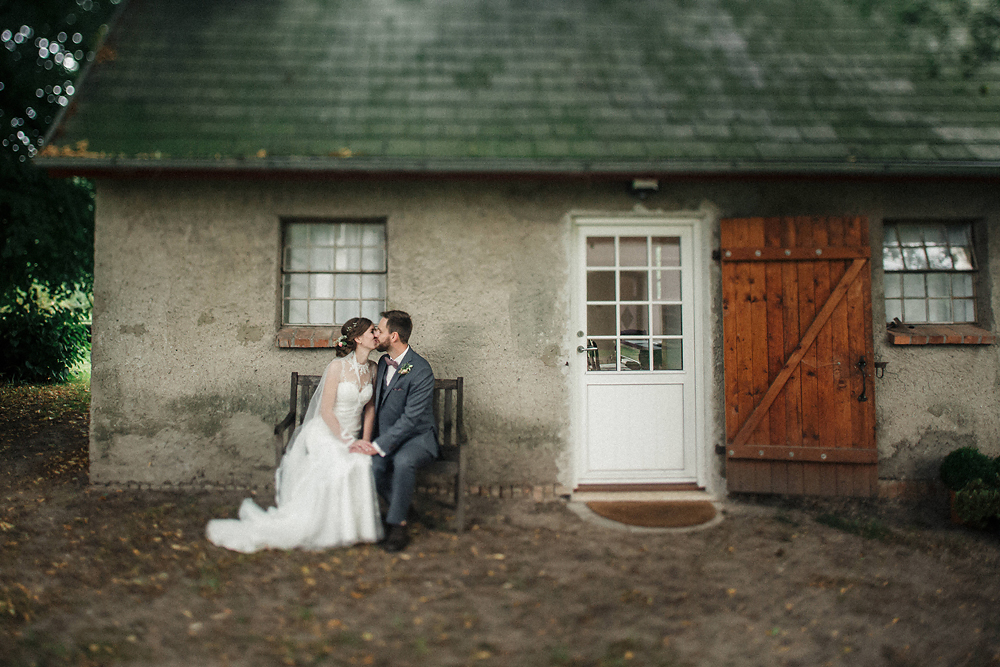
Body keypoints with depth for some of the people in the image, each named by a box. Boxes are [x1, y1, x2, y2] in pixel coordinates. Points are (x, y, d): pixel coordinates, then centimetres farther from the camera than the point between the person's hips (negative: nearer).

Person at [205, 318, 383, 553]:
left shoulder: (372, 368, 4)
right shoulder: (337, 367, -15)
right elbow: (326, 410, -14)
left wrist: (364, 442, -1)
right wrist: (346, 441, -16)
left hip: (352, 437, 5)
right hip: (325, 435, -5)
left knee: (362, 464, -27)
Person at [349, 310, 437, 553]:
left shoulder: (421, 371, -18)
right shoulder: (384, 361, 8)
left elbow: (411, 418, -23)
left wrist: (378, 446, -27)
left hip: (417, 436, -6)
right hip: (387, 436, 6)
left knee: (403, 460, -38)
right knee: (370, 464, -26)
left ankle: (397, 524, -20)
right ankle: (402, 511, -5)